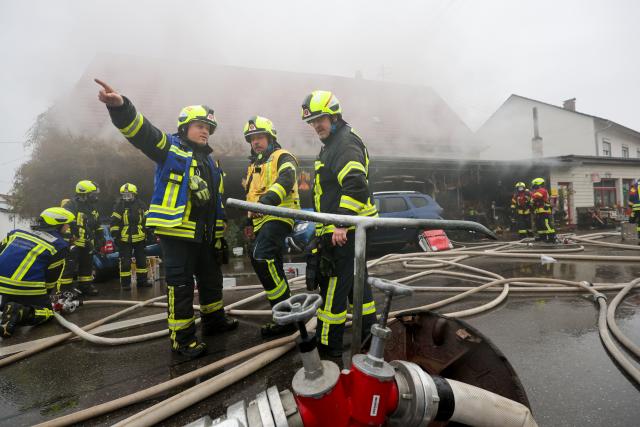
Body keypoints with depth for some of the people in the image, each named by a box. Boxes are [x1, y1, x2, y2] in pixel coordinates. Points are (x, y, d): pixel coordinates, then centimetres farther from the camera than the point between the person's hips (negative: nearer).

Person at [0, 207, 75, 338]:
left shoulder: (16, 233, 14)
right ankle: (20, 313, -14)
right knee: (46, 311, 16)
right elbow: (51, 278, 2)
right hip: (28, 289, -6)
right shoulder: (59, 245, -1)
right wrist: (42, 297, 19)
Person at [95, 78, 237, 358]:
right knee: (181, 284, -2)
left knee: (211, 278, 18)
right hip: (176, 231, -7)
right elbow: (139, 130, -20)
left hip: (205, 234, 8)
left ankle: (214, 319, 38)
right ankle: (182, 338, 12)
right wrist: (120, 106, -41)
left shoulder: (211, 162, 19)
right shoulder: (170, 147, -1)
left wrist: (220, 236, 19)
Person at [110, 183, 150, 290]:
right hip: (124, 240, -3)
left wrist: (147, 235, 10)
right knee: (125, 262, 0)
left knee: (142, 261, 11)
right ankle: (125, 283, 11)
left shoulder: (141, 205, 4)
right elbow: (114, 222, -4)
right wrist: (115, 235, -8)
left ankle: (142, 280, 23)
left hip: (139, 239, 3)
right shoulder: (119, 206, -4)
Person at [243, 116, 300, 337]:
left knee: (260, 256, -28)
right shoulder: (254, 164, 25)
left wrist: (268, 200, -40)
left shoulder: (282, 157, -2)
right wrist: (250, 221, 29)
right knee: (273, 267, 11)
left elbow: (286, 180, -23)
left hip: (278, 216, -9)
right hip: (262, 220, 9)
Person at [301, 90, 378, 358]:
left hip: (345, 231, -11)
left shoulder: (346, 142, -12)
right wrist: (323, 224, 31)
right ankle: (368, 334, 33)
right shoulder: (333, 143, 22)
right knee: (356, 281, 18)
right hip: (346, 228, 11)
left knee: (334, 286, -3)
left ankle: (328, 345, 11)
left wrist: (341, 223, -29)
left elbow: (356, 186, -26)